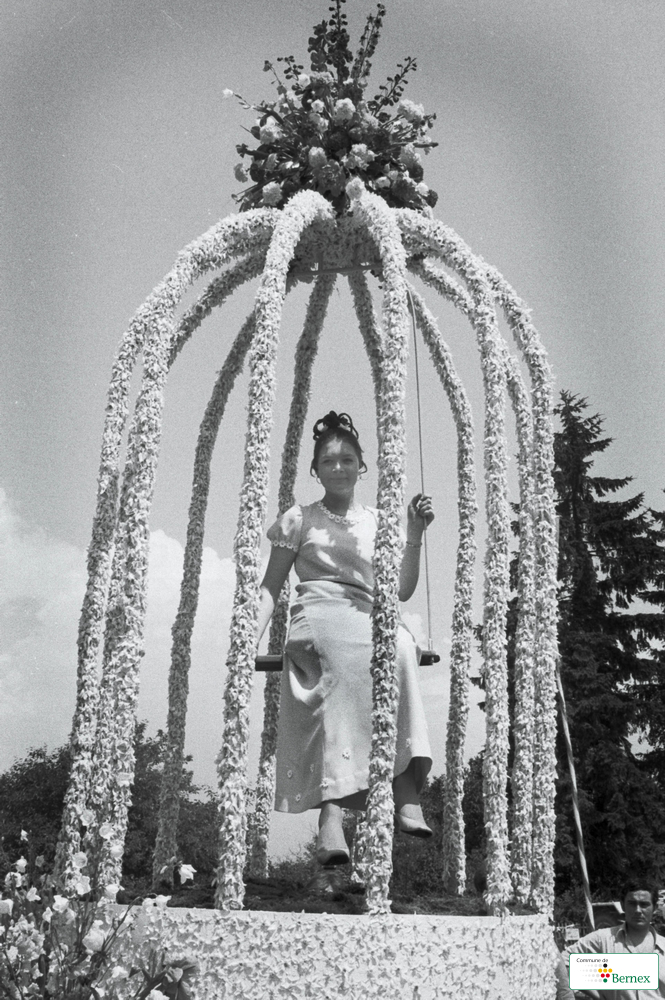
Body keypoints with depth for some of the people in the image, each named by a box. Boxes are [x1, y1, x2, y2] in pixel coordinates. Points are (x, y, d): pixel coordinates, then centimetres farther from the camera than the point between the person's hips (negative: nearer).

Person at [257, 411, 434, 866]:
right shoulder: (299, 519, 19)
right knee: (350, 662, -40)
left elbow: (401, 590, 16)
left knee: (400, 644, -37)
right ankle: (404, 786, -47)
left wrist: (415, 535, 4)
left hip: (370, 623, 2)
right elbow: (271, 586, 14)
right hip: (317, 619, -2)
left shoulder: (378, 521, 23)